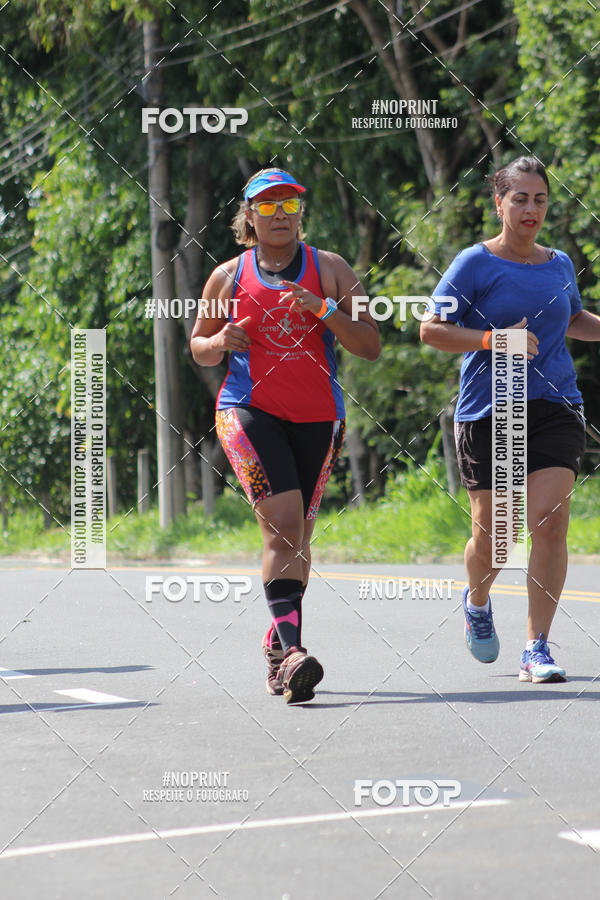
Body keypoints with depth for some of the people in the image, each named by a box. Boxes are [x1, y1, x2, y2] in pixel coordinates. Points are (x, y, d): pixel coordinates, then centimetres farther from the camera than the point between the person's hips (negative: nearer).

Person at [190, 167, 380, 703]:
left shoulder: (330, 270, 4)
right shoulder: (228, 277, 6)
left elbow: (370, 346, -2)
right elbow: (198, 346, 17)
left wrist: (324, 311, -17)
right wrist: (220, 342, -6)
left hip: (317, 418, 2)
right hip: (250, 412, -2)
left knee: (298, 537, 11)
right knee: (283, 522, -21)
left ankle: (278, 643, 32)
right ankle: (293, 650, -29)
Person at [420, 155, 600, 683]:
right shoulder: (475, 264, -3)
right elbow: (432, 329, -6)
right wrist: (493, 340, -18)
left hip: (555, 409, 3)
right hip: (487, 414, -3)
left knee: (549, 520, -13)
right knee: (491, 532, 1)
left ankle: (537, 650, -7)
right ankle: (477, 603, 36)